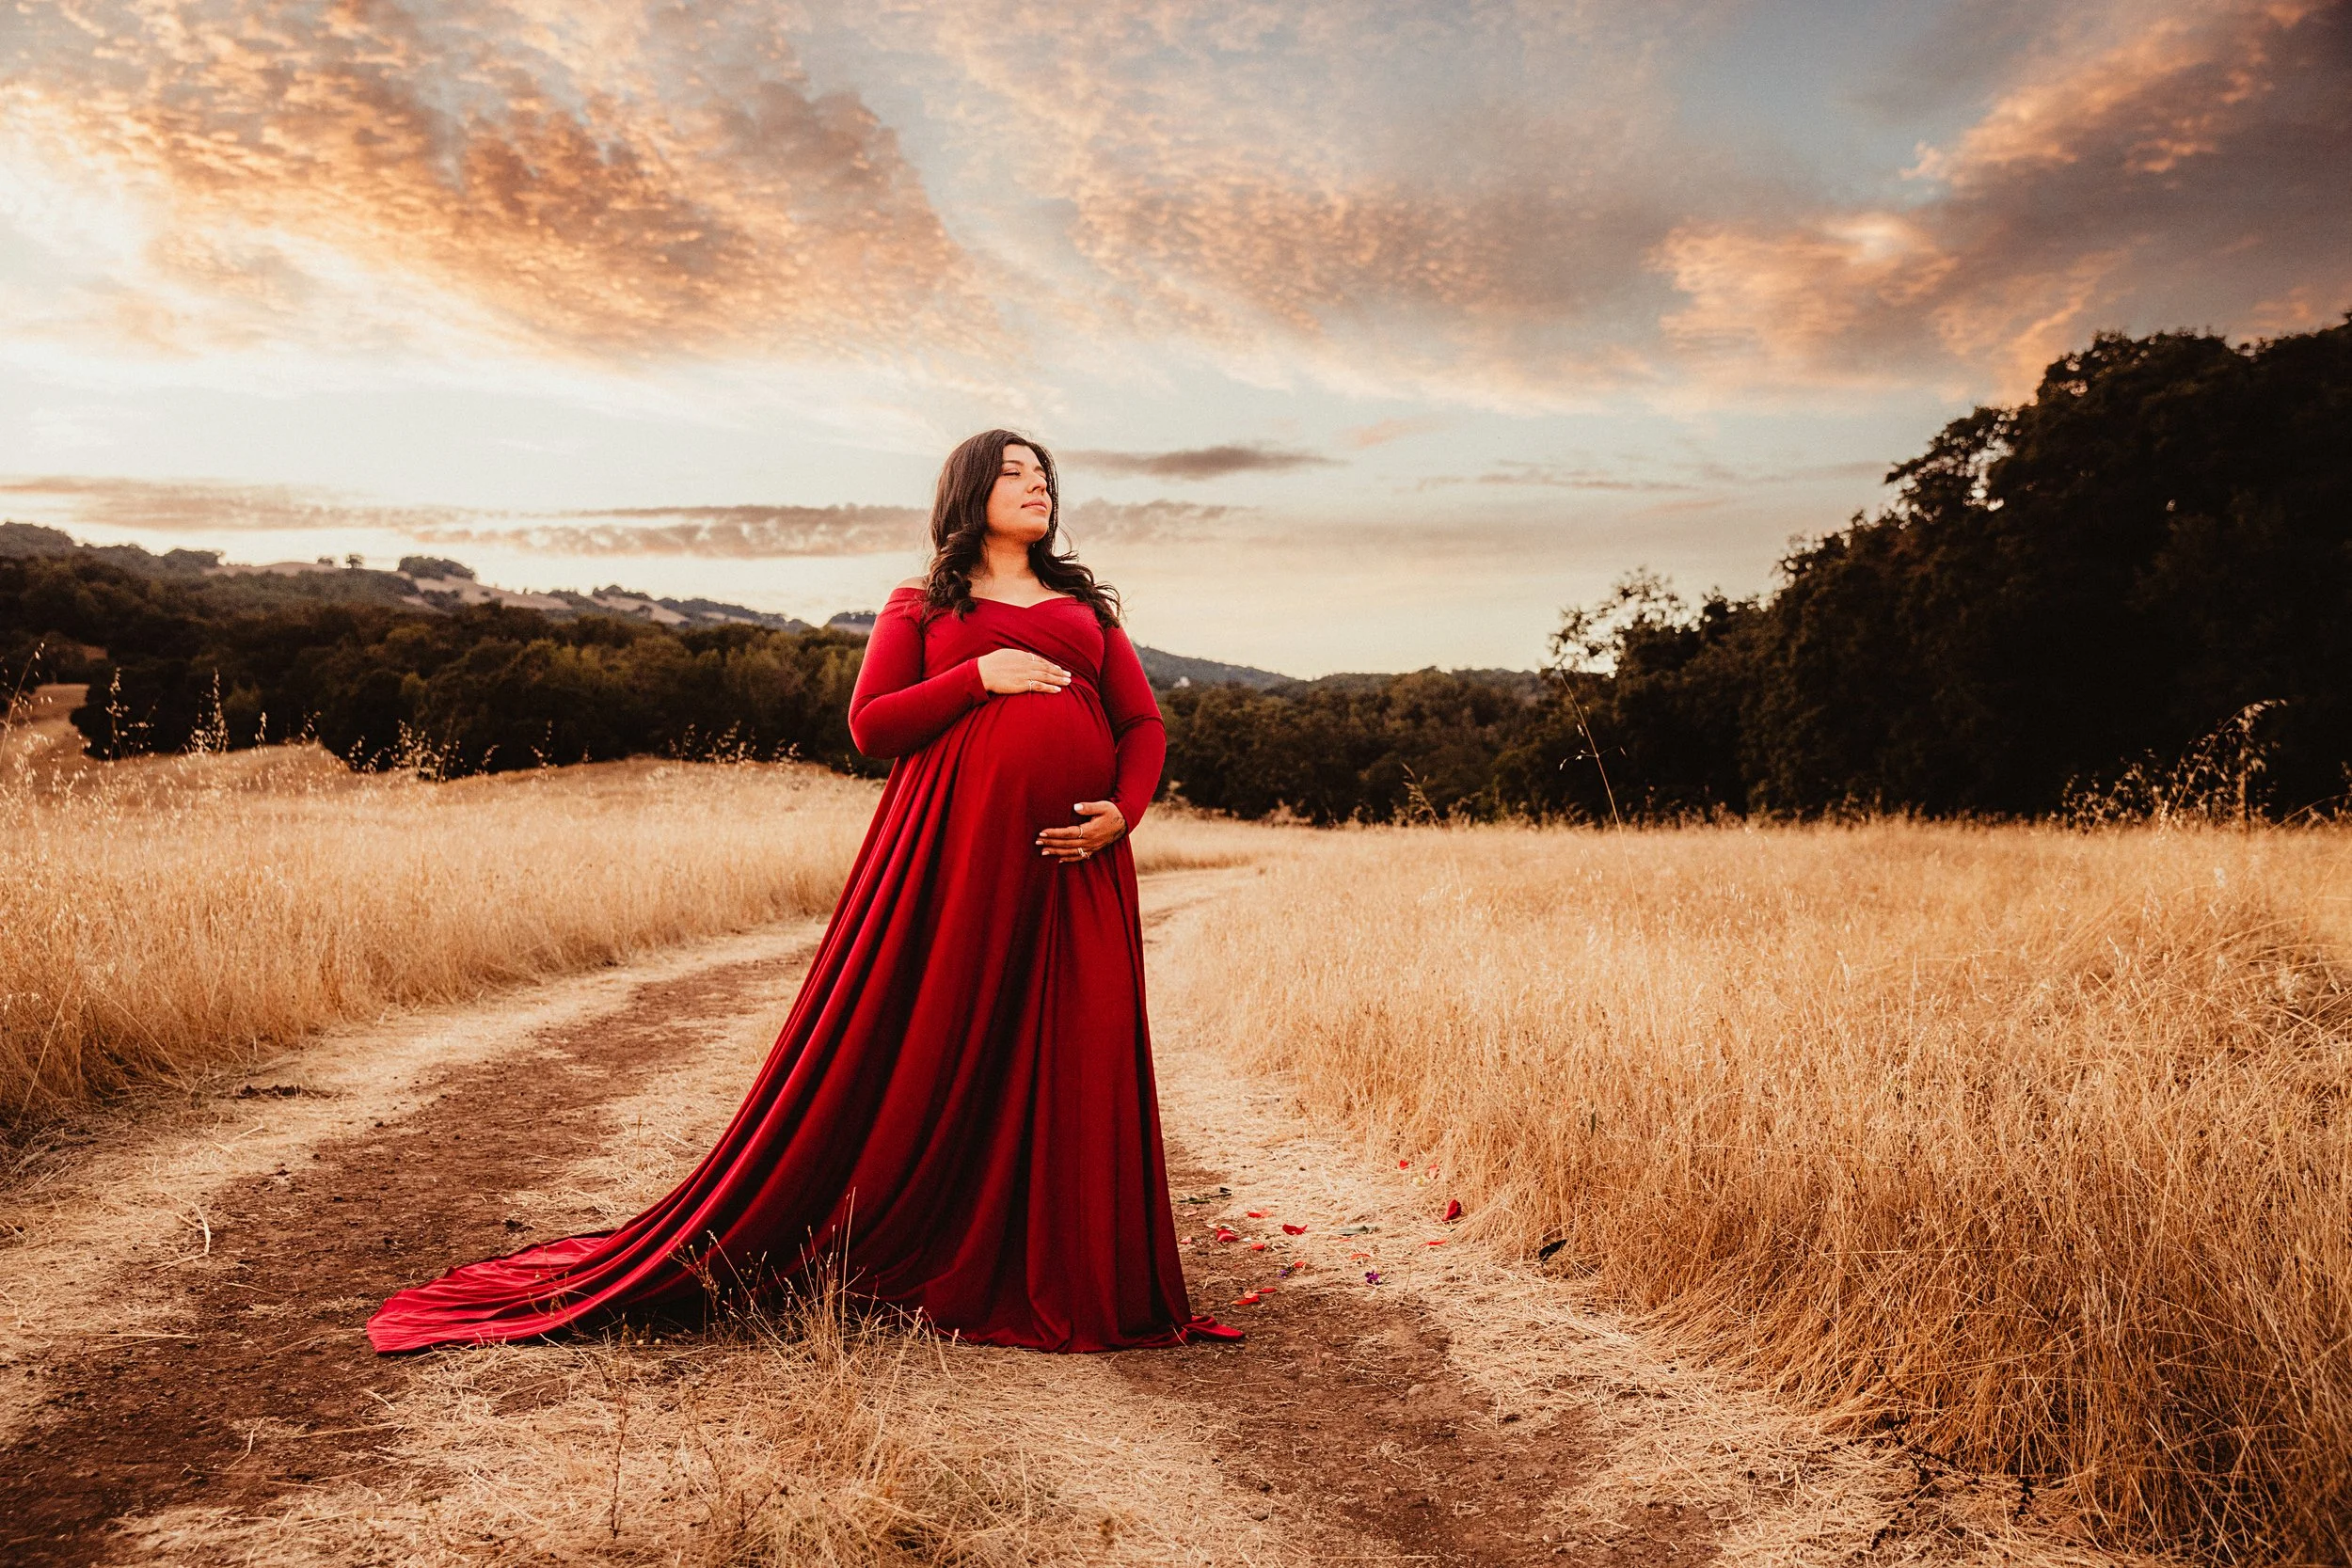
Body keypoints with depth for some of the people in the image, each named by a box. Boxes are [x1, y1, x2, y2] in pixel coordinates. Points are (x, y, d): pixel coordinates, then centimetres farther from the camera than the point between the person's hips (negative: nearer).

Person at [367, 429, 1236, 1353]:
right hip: (953, 851, -3)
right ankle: (930, 1269, 11)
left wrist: (1123, 812, -5)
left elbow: (1144, 725, 13)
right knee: (935, 1058, -1)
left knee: (1069, 1070, 2)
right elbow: (871, 724, 1)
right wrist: (980, 675, -9)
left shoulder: (1087, 608, 20)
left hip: (1075, 863, 3)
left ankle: (1066, 1281, 13)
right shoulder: (920, 604, 11)